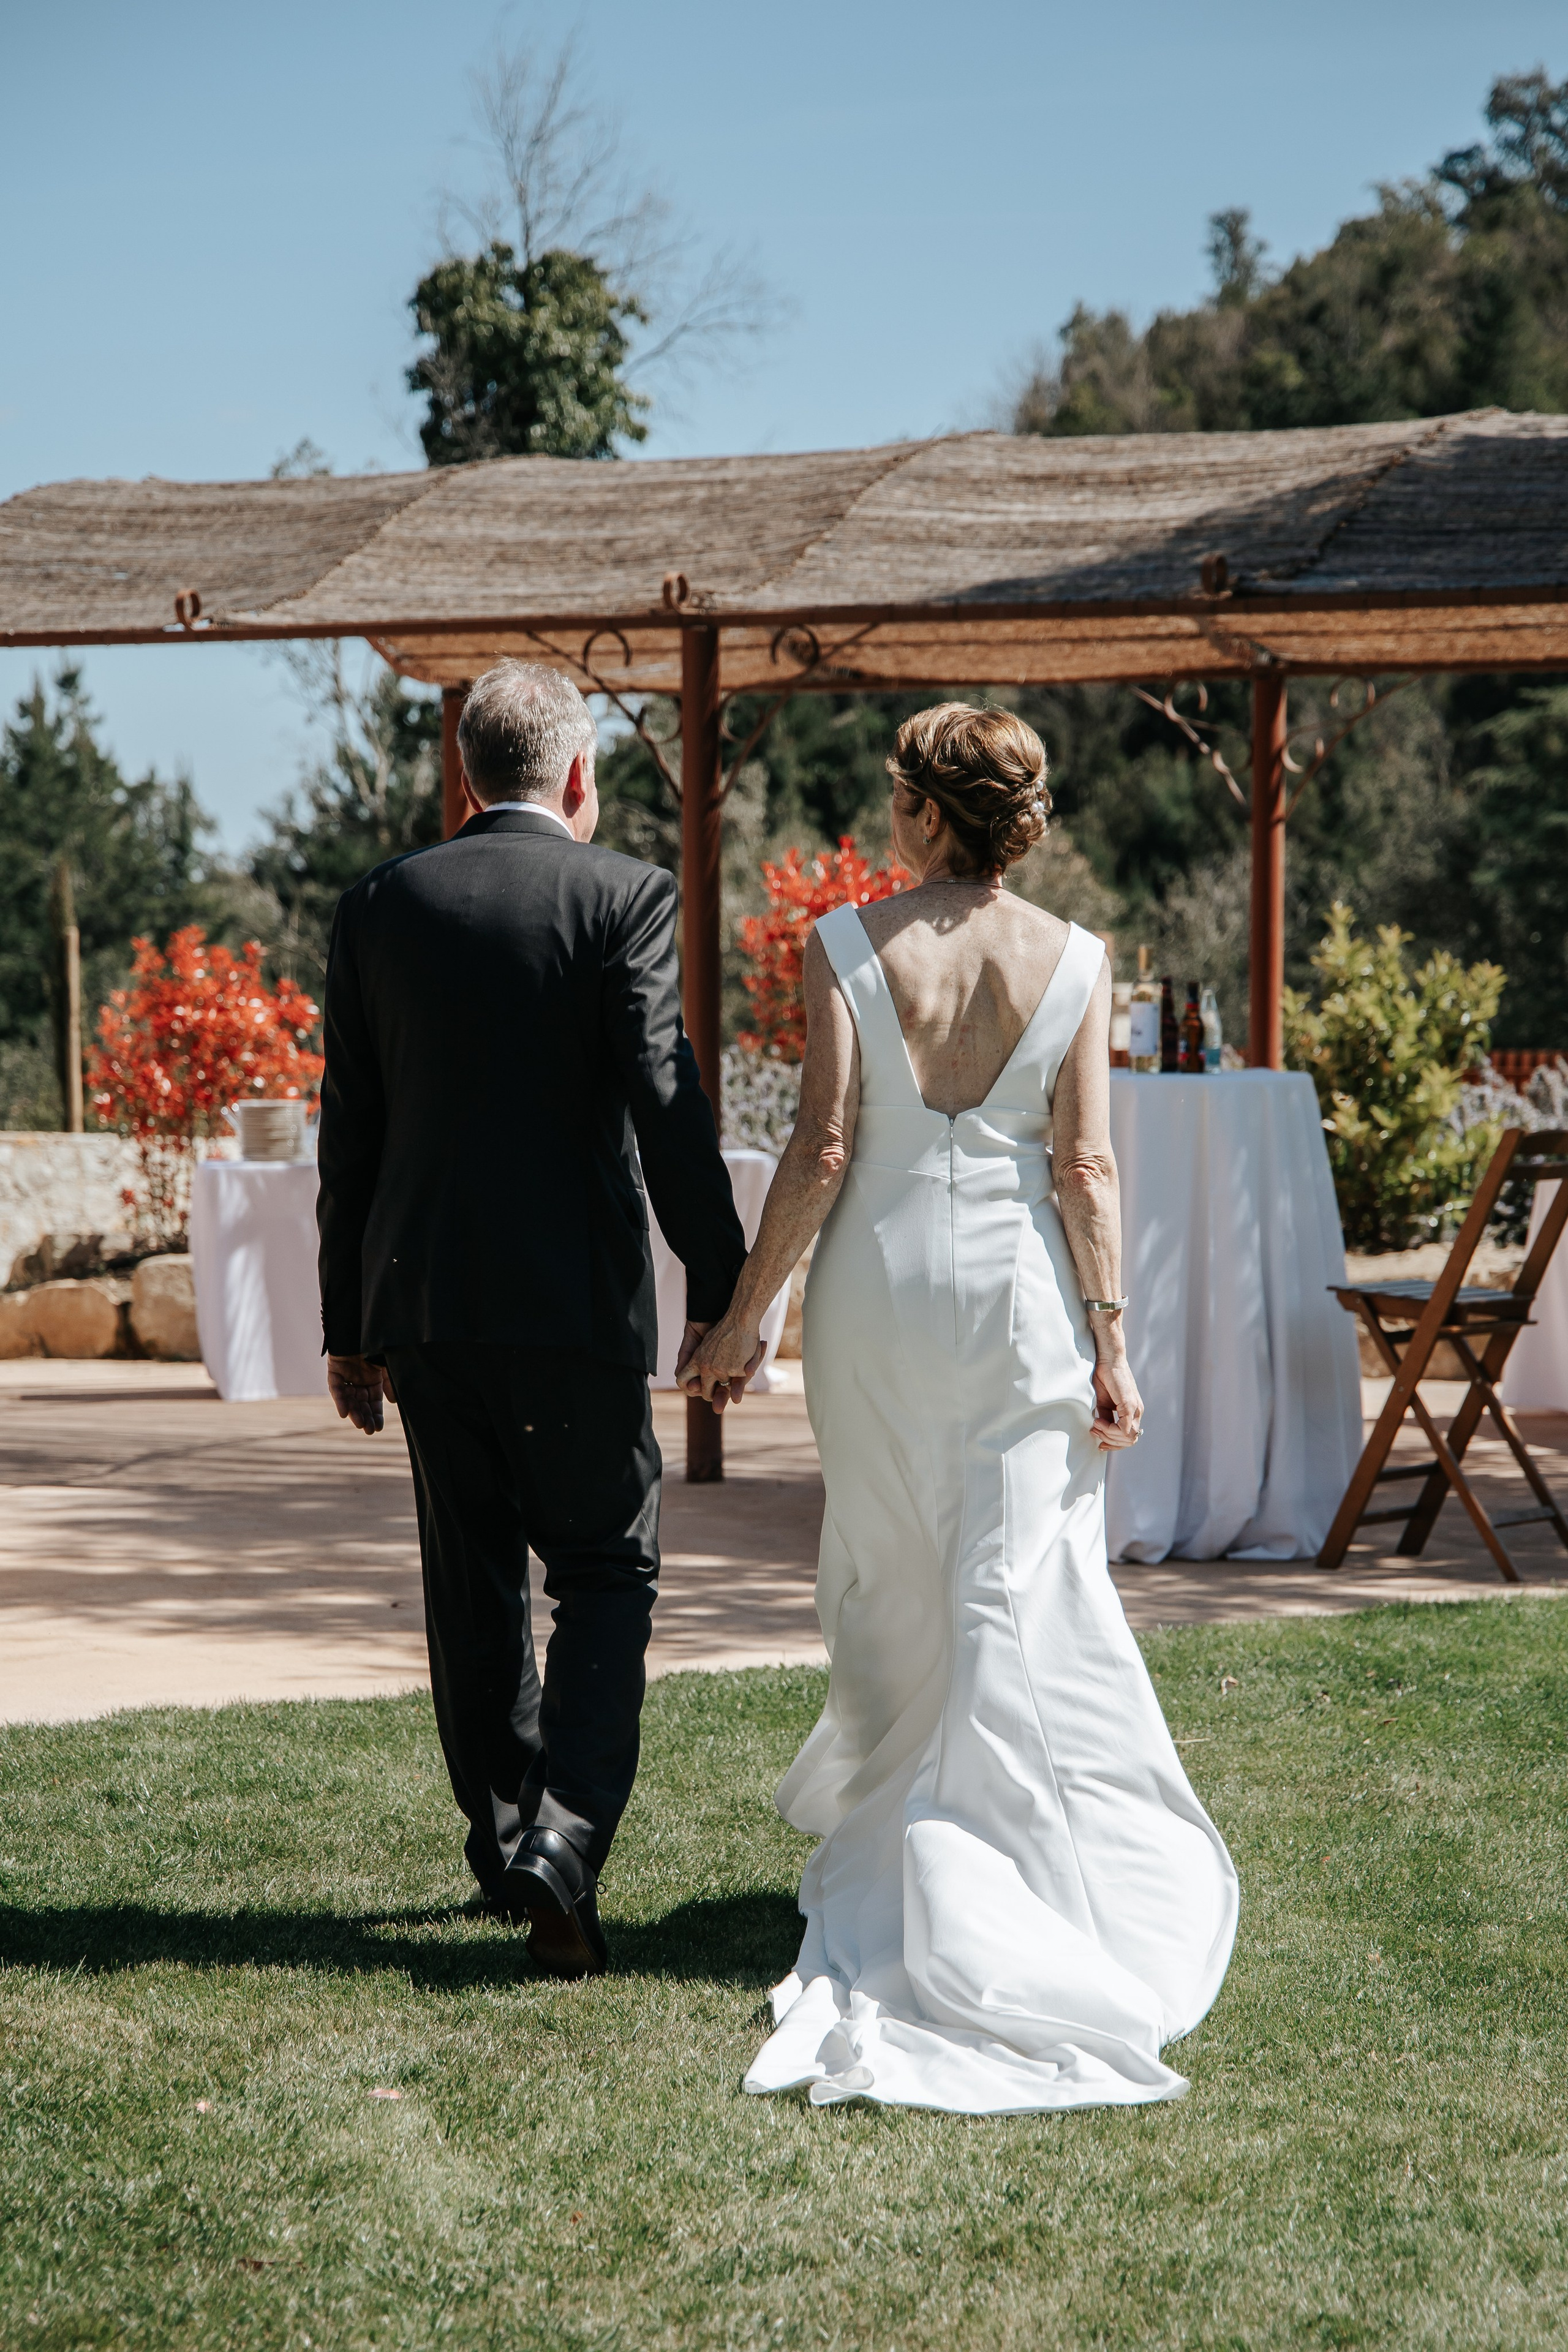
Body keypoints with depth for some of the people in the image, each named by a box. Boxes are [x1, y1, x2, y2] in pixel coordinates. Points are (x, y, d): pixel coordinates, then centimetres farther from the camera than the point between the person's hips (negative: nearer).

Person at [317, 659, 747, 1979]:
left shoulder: (380, 906, 6)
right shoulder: (624, 897, -6)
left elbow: (349, 1130, 8)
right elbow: (666, 1102, -13)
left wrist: (349, 1327, 13)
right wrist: (722, 1288, -8)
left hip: (421, 1292, 4)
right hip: (577, 1300, -4)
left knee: (474, 1578, 16)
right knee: (610, 1573, 6)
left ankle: (503, 1835, 25)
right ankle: (564, 1840, -11)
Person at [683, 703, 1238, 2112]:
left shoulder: (850, 946, -6)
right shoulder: (1073, 962, -4)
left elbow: (822, 1150, -9)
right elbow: (1086, 1167, -6)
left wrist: (746, 1310, -2)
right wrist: (1109, 1341, -2)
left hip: (878, 1282, 1)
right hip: (1020, 1290, -1)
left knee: (889, 1588, 16)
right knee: (1022, 1600, 1)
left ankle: (885, 1828, 28)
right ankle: (985, 1873, -5)